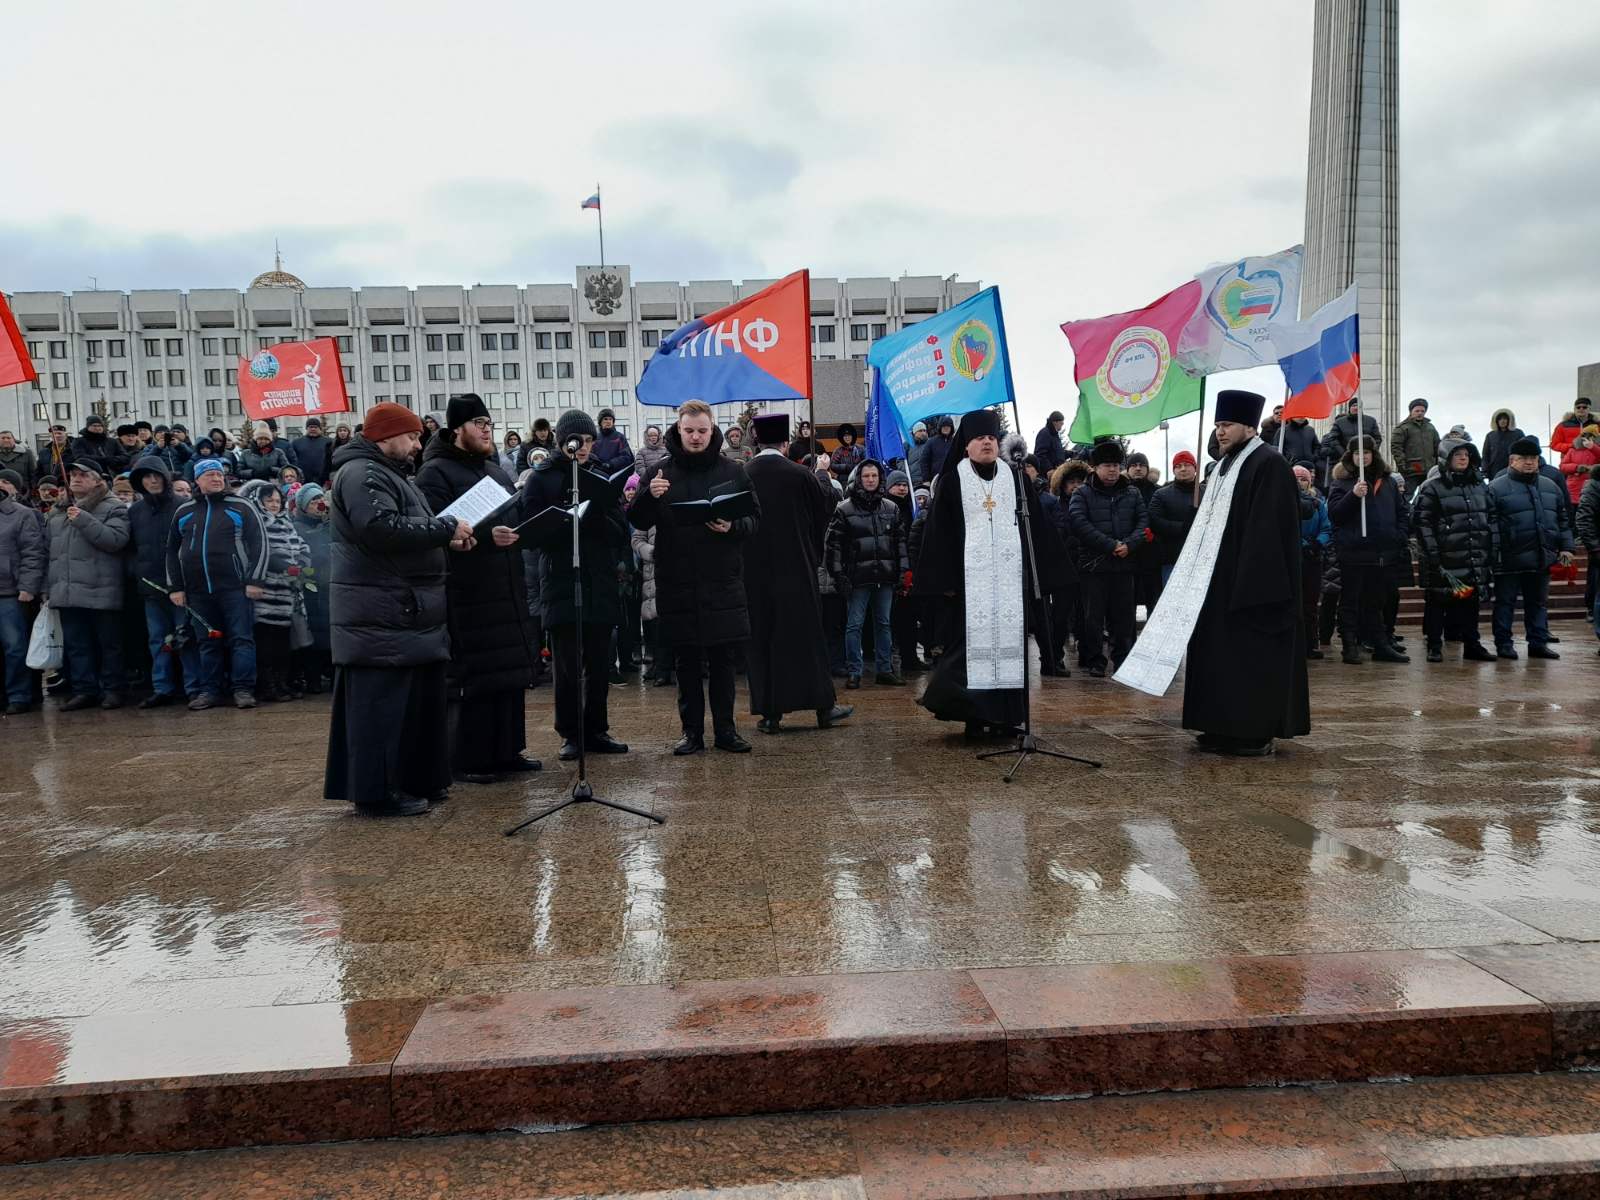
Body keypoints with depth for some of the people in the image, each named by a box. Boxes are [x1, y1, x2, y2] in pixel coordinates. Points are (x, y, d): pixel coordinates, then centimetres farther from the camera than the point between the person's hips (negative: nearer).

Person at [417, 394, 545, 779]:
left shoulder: (495, 470, 20)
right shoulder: (436, 472, -6)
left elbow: (515, 518, 29)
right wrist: (486, 537, -26)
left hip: (507, 591, 8)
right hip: (465, 596, -8)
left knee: (511, 673, 10)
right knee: (470, 678, -5)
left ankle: (506, 751, 20)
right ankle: (467, 760, 4)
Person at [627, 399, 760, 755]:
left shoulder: (733, 472, 5)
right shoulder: (661, 472, 4)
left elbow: (755, 518, 6)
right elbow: (637, 522, 1)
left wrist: (733, 527, -16)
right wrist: (649, 496, -19)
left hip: (722, 582, 0)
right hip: (677, 582, 0)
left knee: (722, 660, 7)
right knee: (686, 662, 7)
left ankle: (725, 729, 17)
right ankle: (692, 731, 16)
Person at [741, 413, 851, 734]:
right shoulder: (801, 476, -7)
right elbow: (822, 520, 3)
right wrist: (813, 557, 18)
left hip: (754, 572, 1)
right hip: (797, 569, -1)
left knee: (762, 640, 7)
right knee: (807, 635, 8)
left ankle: (770, 712, 7)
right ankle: (823, 706, 11)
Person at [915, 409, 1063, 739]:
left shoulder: (1015, 478, 11)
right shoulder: (952, 481, 4)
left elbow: (1035, 527, 11)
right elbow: (940, 533, 1)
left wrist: (1037, 573, 5)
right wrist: (945, 580, -6)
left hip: (1010, 576, 3)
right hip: (971, 576, -2)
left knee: (1009, 638, 1)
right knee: (973, 642, -4)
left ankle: (1006, 716, 9)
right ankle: (976, 717, 2)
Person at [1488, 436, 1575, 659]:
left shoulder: (1551, 486, 13)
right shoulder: (1497, 488, -5)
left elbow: (1563, 520, 17)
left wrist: (1566, 547, 9)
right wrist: (1494, 553, -15)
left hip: (1541, 558, 5)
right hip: (1510, 559, -5)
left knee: (1538, 603, 12)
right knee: (1505, 603, 2)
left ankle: (1538, 643, 19)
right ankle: (1503, 644, 9)